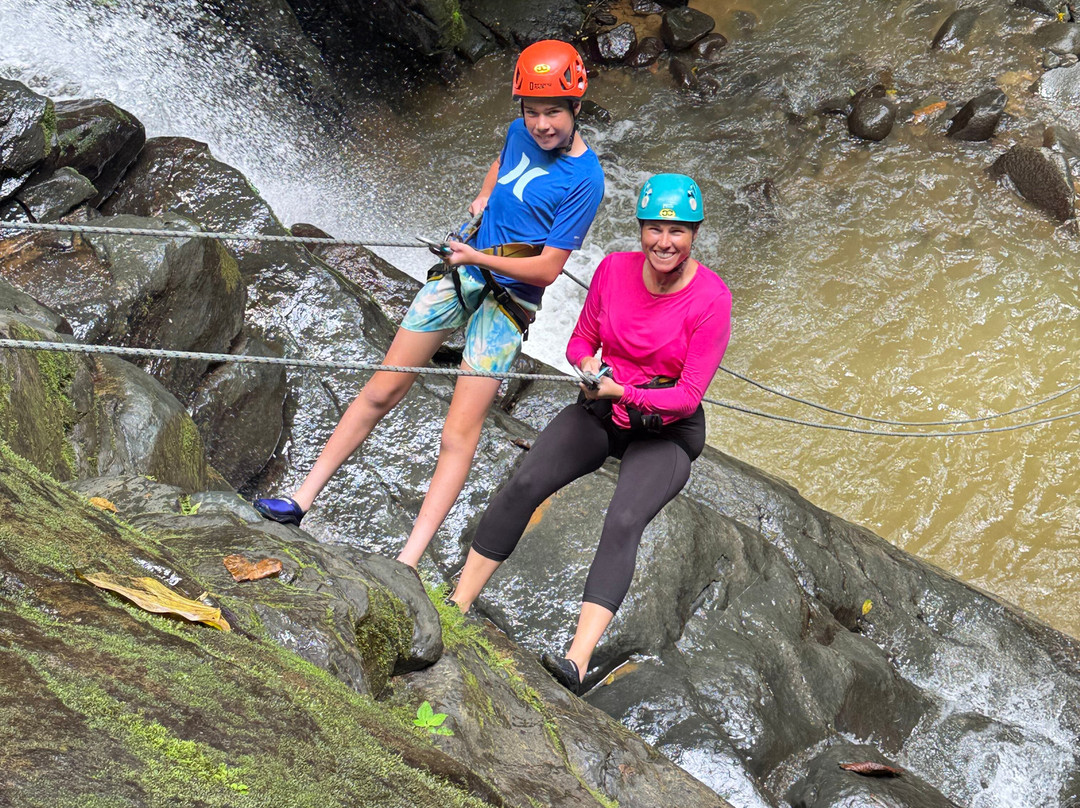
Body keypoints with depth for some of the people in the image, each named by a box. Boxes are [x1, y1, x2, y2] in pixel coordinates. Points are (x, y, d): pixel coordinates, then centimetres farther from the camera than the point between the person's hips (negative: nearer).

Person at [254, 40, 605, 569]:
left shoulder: (584, 180, -15)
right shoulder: (520, 134, 3)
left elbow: (547, 269, -17)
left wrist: (477, 256, -22)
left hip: (508, 302, -6)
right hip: (459, 274, 6)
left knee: (459, 433, -9)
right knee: (381, 392, 7)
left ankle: (407, 564, -8)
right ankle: (301, 500, 15)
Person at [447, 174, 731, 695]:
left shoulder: (711, 299, -18)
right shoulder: (614, 269, -7)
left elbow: (689, 393, -19)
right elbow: (581, 341, 5)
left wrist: (626, 394, -33)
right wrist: (588, 365, -18)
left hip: (667, 432, -3)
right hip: (601, 412, 4)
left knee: (623, 522, -28)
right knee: (523, 485, -19)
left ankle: (577, 661, -34)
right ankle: (456, 607, -12)